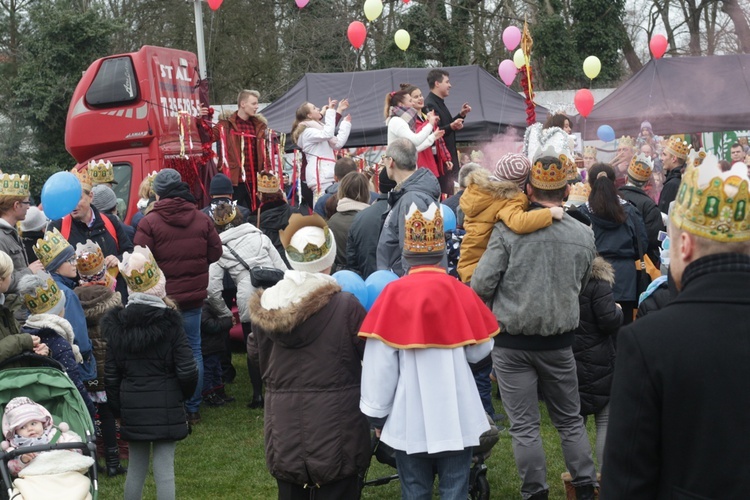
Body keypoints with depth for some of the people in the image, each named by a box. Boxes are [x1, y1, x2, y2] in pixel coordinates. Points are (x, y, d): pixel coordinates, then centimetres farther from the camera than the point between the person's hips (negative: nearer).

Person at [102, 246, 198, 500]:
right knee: (164, 468, 0)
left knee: (136, 467, 16)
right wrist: (183, 394, 9)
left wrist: (117, 407, 14)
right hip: (166, 405, -3)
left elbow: (111, 374, 2)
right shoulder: (169, 322, -10)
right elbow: (187, 370, -11)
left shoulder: (116, 324, 0)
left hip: (132, 406, 3)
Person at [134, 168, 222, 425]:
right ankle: (193, 408, 15)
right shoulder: (202, 219, -2)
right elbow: (215, 252, 5)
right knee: (193, 349, 12)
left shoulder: (149, 222, -13)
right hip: (194, 295, 3)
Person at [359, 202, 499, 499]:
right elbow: (480, 350, 1)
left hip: (409, 419, 0)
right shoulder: (460, 292, -6)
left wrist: (376, 413, 1)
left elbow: (379, 364, -9)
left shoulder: (393, 295, -10)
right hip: (456, 417, 1)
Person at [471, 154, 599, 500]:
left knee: (524, 425, 6)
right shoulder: (584, 236, -5)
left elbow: (481, 284, -12)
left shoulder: (508, 230, -14)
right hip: (559, 341, 3)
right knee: (570, 420, 17)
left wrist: (496, 307, 9)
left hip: (511, 342, -2)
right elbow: (582, 286, 8)